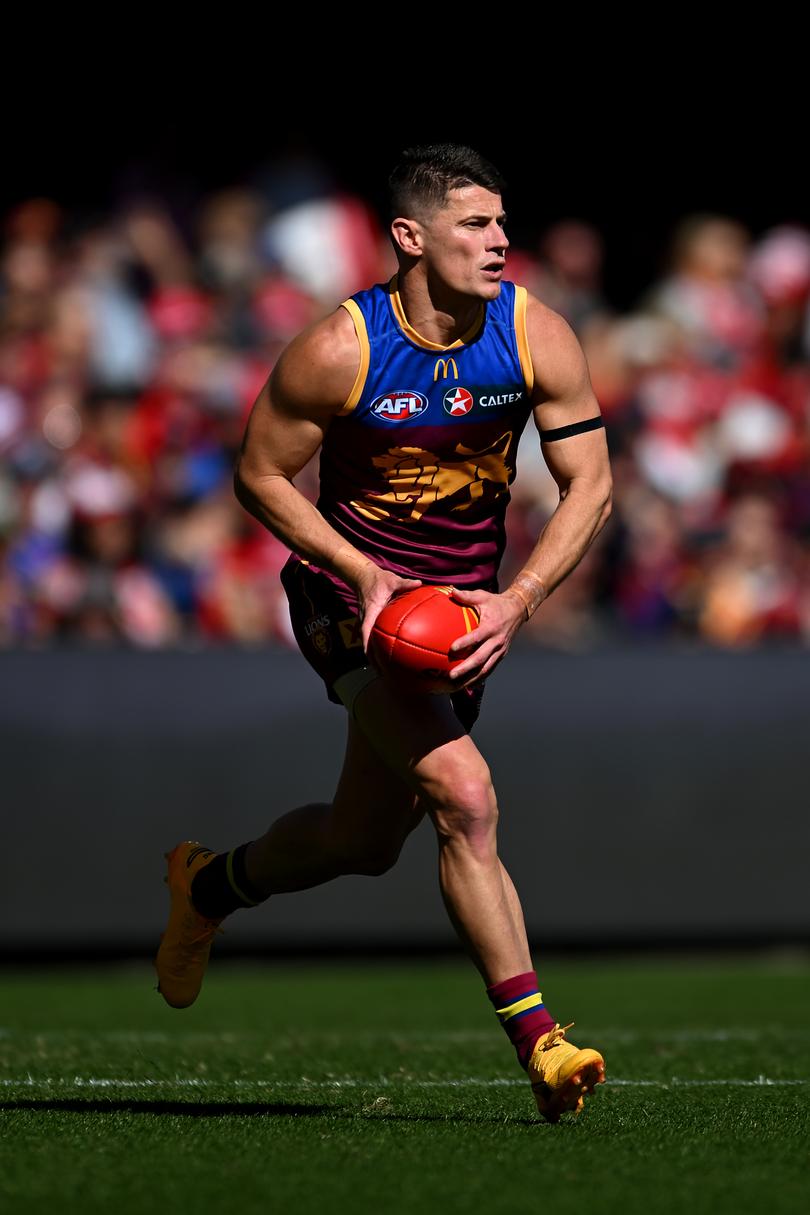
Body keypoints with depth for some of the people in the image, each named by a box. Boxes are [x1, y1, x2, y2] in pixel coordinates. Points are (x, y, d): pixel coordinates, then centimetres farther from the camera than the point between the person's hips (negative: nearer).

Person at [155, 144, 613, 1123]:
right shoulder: (337, 352, -19)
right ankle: (538, 1042, -20)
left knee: (364, 842, 15)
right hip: (358, 600, -5)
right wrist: (364, 571, -19)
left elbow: (590, 485, -7)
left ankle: (211, 886, 45)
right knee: (465, 799, -24)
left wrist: (515, 603, -20)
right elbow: (259, 475, -7)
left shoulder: (536, 338, -10)